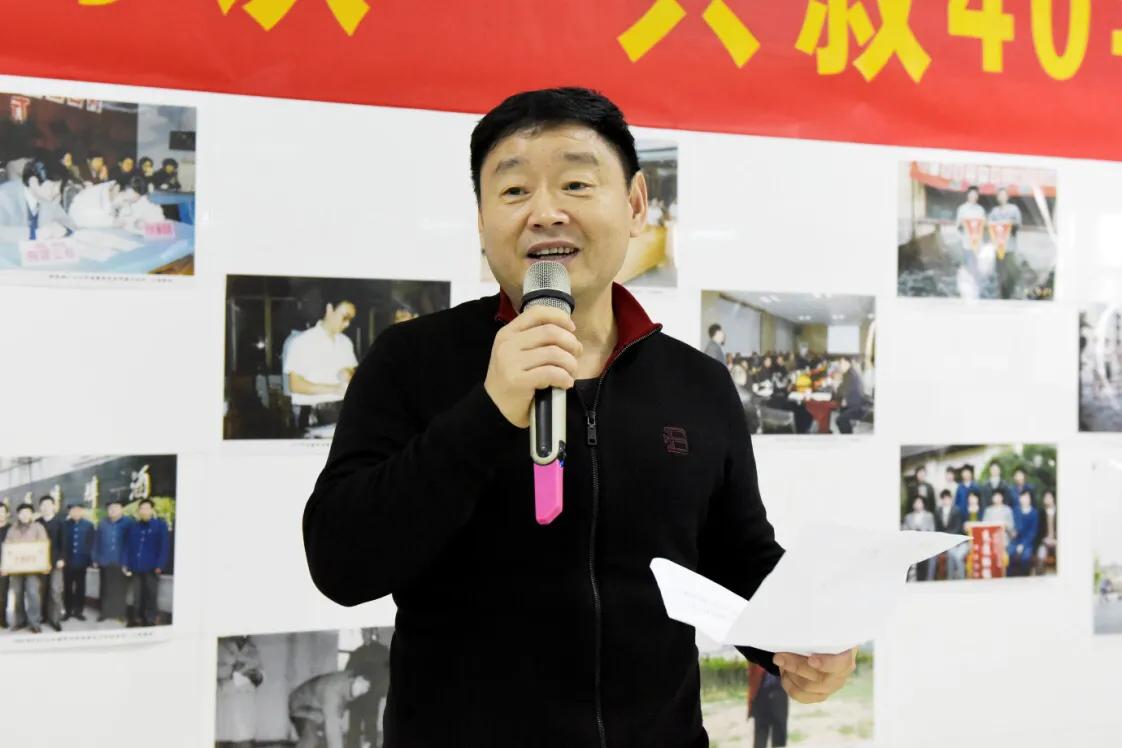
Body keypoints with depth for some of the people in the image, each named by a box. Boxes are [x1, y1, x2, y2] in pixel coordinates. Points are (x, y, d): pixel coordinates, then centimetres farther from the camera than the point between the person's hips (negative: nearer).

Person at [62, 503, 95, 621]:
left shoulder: (88, 525, 0)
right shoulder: (65, 524, -1)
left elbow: (91, 544, 0)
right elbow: (60, 542, -2)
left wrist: (91, 559, -7)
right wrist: (60, 558, -10)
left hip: (81, 561, 0)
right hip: (68, 561, 0)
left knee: (80, 587, 9)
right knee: (67, 587, 8)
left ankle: (78, 611, 17)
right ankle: (68, 611, 17)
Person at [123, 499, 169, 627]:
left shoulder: (161, 525, -2)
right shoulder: (134, 526, 11)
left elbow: (164, 547, -7)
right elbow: (128, 546, 12)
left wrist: (160, 565, -13)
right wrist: (126, 564, 4)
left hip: (151, 568, -4)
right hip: (136, 567, 4)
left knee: (151, 596, 2)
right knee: (138, 597, 11)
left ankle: (152, 621, 8)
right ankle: (139, 620, 19)